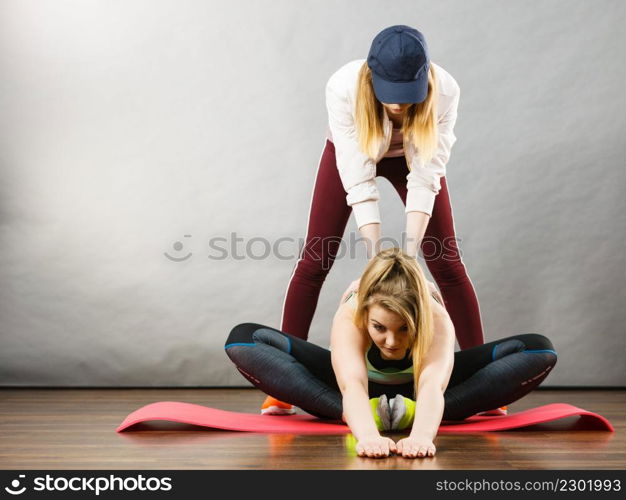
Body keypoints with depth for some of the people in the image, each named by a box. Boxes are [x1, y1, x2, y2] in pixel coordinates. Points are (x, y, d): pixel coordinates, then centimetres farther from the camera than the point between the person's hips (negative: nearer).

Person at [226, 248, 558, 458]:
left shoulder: (437, 318, -36)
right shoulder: (348, 315, -37)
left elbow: (432, 385, -54)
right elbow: (352, 385, -53)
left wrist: (421, 434, -75)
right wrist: (367, 435, -74)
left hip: (416, 390, 1)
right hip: (364, 390, 0)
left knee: (538, 351, -26)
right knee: (244, 340, -27)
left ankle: (414, 414, -34)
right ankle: (359, 415, -36)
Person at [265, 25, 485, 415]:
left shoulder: (444, 90, -35)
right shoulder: (344, 87, -38)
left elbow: (425, 177, -32)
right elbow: (358, 179, -36)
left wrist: (411, 253, -39)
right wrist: (376, 256, -40)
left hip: (412, 157, 1)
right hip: (352, 153, 0)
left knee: (447, 263, -7)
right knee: (314, 261, -5)